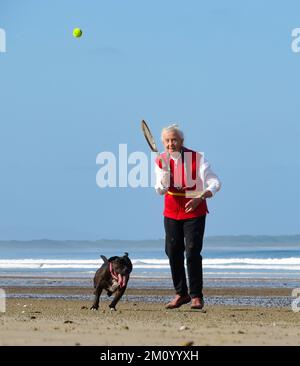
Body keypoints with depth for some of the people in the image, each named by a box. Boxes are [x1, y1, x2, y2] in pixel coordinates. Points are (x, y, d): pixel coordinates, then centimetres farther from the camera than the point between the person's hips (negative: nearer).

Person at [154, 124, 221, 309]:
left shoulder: (197, 158, -14)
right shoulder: (161, 160, -4)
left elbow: (215, 183, -18)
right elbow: (161, 190, -12)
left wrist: (200, 197, -34)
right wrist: (165, 175, -33)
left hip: (194, 211, -4)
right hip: (172, 211, 4)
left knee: (193, 252, -10)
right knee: (173, 251, 5)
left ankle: (196, 296, -2)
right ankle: (181, 293, 19)